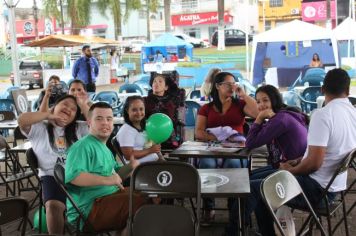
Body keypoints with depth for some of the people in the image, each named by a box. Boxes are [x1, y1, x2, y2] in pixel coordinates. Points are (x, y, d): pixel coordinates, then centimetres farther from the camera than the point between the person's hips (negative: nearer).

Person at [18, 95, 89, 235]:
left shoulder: (79, 129, 19)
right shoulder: (39, 128, 9)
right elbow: (22, 120, -10)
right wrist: (48, 115, 1)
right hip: (52, 176, -3)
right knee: (54, 205, -33)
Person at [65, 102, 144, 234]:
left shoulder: (104, 148, 19)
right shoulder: (83, 146, -15)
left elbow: (116, 174, 21)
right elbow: (72, 175, -30)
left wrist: (130, 167, 0)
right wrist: (106, 180, -33)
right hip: (87, 210, -10)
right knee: (141, 203, -23)